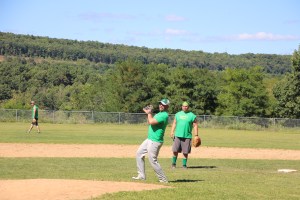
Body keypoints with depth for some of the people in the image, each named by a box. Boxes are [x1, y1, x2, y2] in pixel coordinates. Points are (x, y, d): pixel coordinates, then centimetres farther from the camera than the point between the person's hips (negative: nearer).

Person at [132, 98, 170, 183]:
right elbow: (150, 122, 22)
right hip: (150, 139, 11)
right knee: (139, 153, 15)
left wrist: (149, 113, -10)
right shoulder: (159, 114, 15)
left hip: (155, 141, -11)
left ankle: (163, 179, 1)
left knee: (153, 160, -8)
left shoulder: (164, 115, -18)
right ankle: (141, 175, 19)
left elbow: (151, 122, -27)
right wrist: (148, 113, 8)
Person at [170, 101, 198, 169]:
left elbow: (195, 126, 1)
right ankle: (173, 163, 12)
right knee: (175, 151, -1)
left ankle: (184, 165, 11)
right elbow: (174, 123, 15)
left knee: (185, 152, -1)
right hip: (177, 136, 2)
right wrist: (172, 132, 3)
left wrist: (196, 136, -6)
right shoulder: (178, 114, 12)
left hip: (187, 136, -2)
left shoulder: (192, 115, 2)